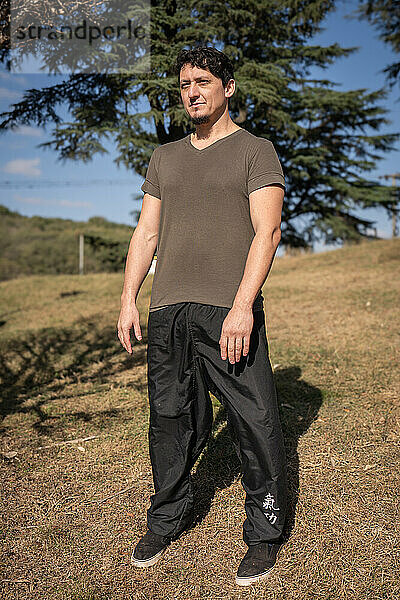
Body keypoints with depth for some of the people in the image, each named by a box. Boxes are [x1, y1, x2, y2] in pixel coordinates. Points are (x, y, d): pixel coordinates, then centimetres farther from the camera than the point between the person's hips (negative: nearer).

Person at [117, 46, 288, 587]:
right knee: (170, 417, 10)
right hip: (168, 309, 5)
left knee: (255, 423, -2)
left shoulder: (255, 151, 6)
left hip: (229, 309, -4)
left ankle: (265, 533, 16)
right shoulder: (165, 157, 21)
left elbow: (267, 232, -6)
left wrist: (243, 305, -18)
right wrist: (128, 299, 8)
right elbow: (147, 232, 18)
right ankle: (168, 518, 29)